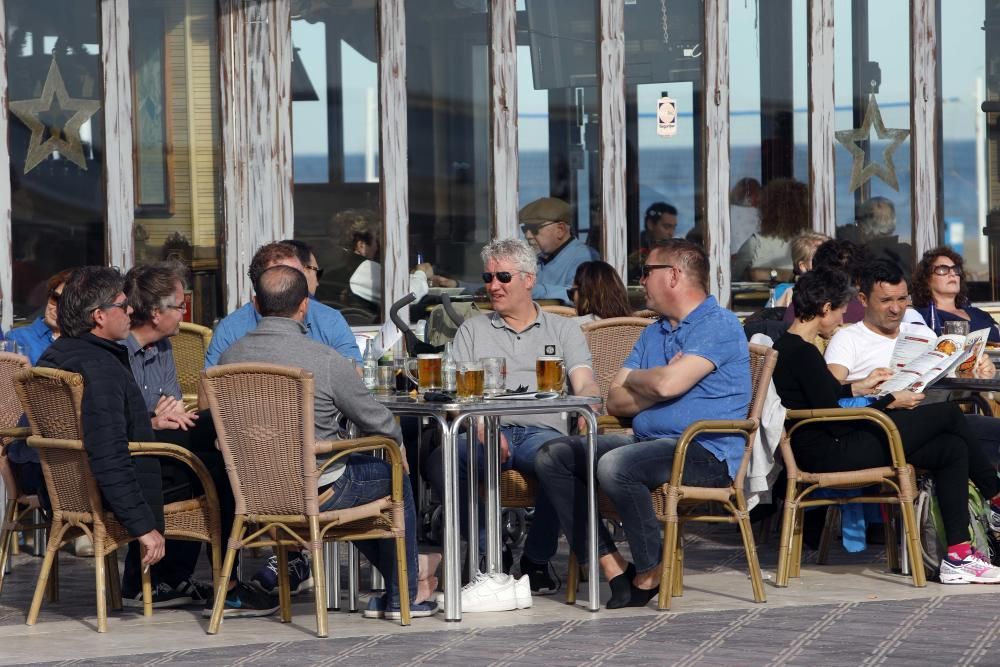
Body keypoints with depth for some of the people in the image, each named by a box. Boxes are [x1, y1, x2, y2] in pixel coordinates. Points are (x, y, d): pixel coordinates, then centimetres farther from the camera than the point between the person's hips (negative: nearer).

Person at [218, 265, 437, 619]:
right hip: (317, 494, -6)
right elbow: (379, 424, -7)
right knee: (394, 478, 21)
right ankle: (402, 598, 27)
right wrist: (397, 442, 17)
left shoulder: (230, 356, -6)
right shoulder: (326, 361, -20)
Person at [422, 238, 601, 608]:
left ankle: (536, 560, -17)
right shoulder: (473, 330, 24)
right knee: (438, 459, -32)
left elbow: (585, 384, 9)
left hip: (542, 429, -1)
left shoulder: (563, 329, 22)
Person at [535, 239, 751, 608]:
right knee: (552, 456, -3)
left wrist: (634, 378, 0)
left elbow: (667, 384, -21)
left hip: (706, 451, -9)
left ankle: (650, 574, -16)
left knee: (615, 465, -35)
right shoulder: (652, 334, 22)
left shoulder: (718, 325, -7)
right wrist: (657, 383, -5)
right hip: (646, 441, 9)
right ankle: (612, 566, -14)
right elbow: (616, 401, 12)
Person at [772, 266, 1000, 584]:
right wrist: (890, 403, -9)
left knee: (951, 449, 8)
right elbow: (835, 423, -19)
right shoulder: (803, 353, -19)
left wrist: (860, 387, 31)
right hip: (831, 453, -11)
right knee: (948, 413, -5)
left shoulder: (786, 346, 12)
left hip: (820, 451, 11)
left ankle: (958, 556, 5)